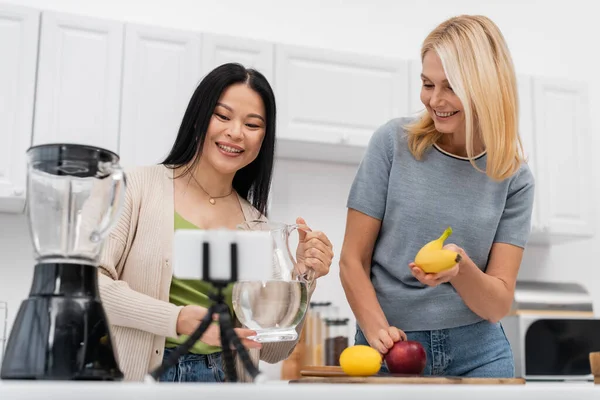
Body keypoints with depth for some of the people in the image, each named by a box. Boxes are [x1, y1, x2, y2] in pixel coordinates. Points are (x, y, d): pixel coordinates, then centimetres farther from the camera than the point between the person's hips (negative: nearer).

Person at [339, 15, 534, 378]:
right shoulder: (394, 142, -6)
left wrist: (460, 268, -24)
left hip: (477, 353, 1)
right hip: (392, 349, -1)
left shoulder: (514, 177, -3)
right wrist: (378, 331, -19)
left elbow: (499, 304, -5)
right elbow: (353, 260, -4)